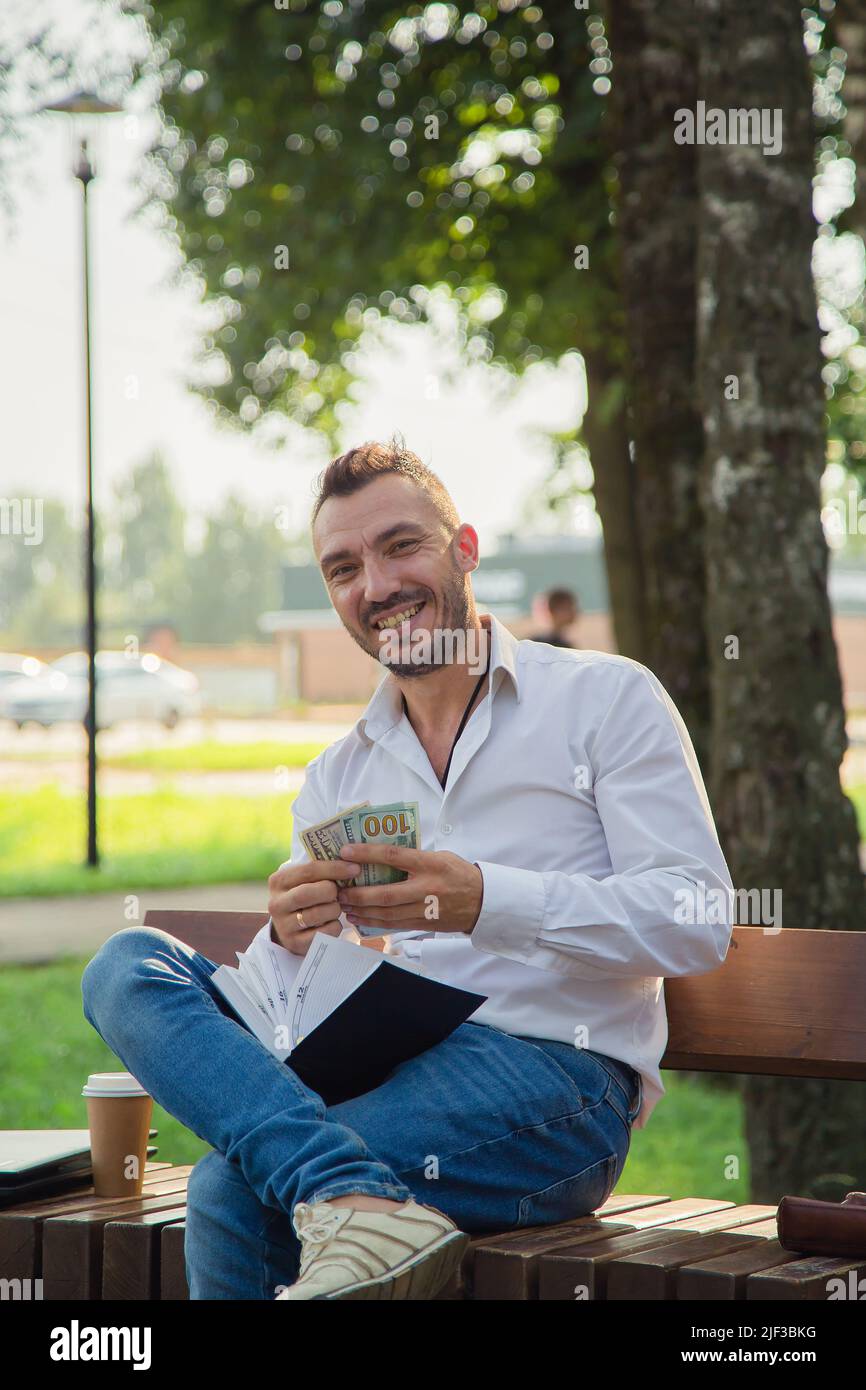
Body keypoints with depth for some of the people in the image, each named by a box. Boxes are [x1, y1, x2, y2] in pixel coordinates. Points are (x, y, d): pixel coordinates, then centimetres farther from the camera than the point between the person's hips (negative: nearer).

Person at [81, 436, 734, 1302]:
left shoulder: (606, 697, 6)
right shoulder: (337, 776, 22)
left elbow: (697, 923, -5)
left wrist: (486, 901, -19)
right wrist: (292, 936, -12)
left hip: (557, 1074, -7)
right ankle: (358, 1198, -36)